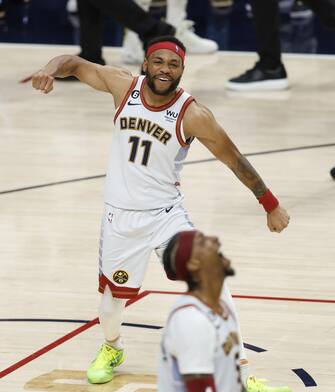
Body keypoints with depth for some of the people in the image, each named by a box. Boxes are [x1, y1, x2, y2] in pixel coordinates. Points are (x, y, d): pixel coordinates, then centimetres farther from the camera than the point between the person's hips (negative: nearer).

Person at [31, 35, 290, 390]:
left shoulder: (192, 115, -17)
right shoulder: (124, 85, -9)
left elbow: (235, 160, -8)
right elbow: (74, 63, 0)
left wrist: (271, 205, -1)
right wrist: (50, 69, -24)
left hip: (166, 215, -2)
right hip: (120, 216, 2)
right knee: (113, 297, 15)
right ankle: (112, 348, 49)